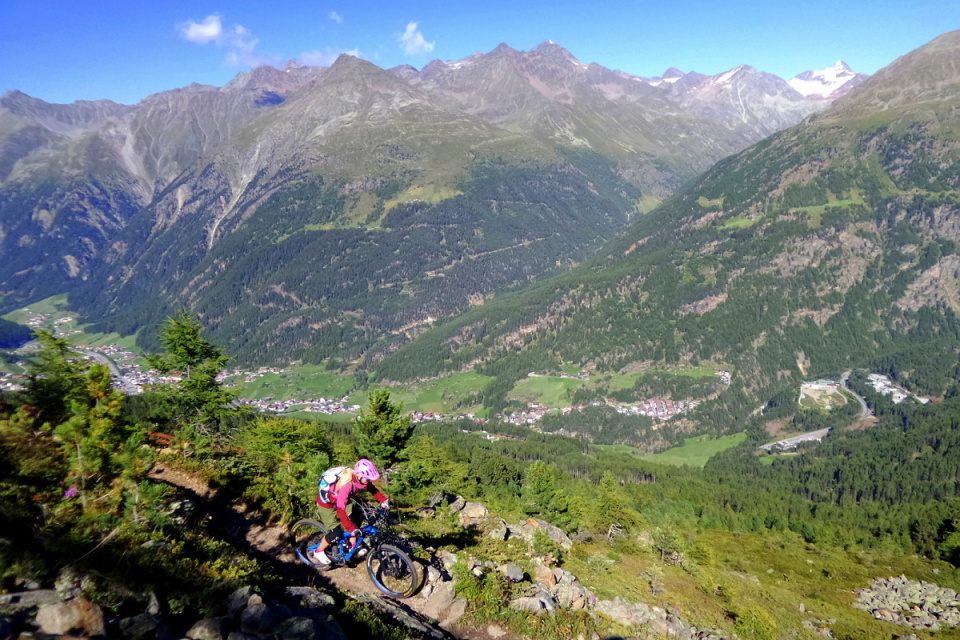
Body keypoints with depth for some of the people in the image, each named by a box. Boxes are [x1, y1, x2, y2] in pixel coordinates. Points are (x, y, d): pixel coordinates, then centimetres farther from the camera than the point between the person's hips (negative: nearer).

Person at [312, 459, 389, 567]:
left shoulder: (361, 480, -20)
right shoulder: (346, 484, -40)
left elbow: (372, 489, -1)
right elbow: (340, 510, -41)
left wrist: (384, 500, -14)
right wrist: (351, 529, -42)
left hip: (341, 500, 7)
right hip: (327, 503, -7)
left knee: (354, 520, -2)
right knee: (336, 533, -8)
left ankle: (353, 547, 17)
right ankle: (318, 552, 15)